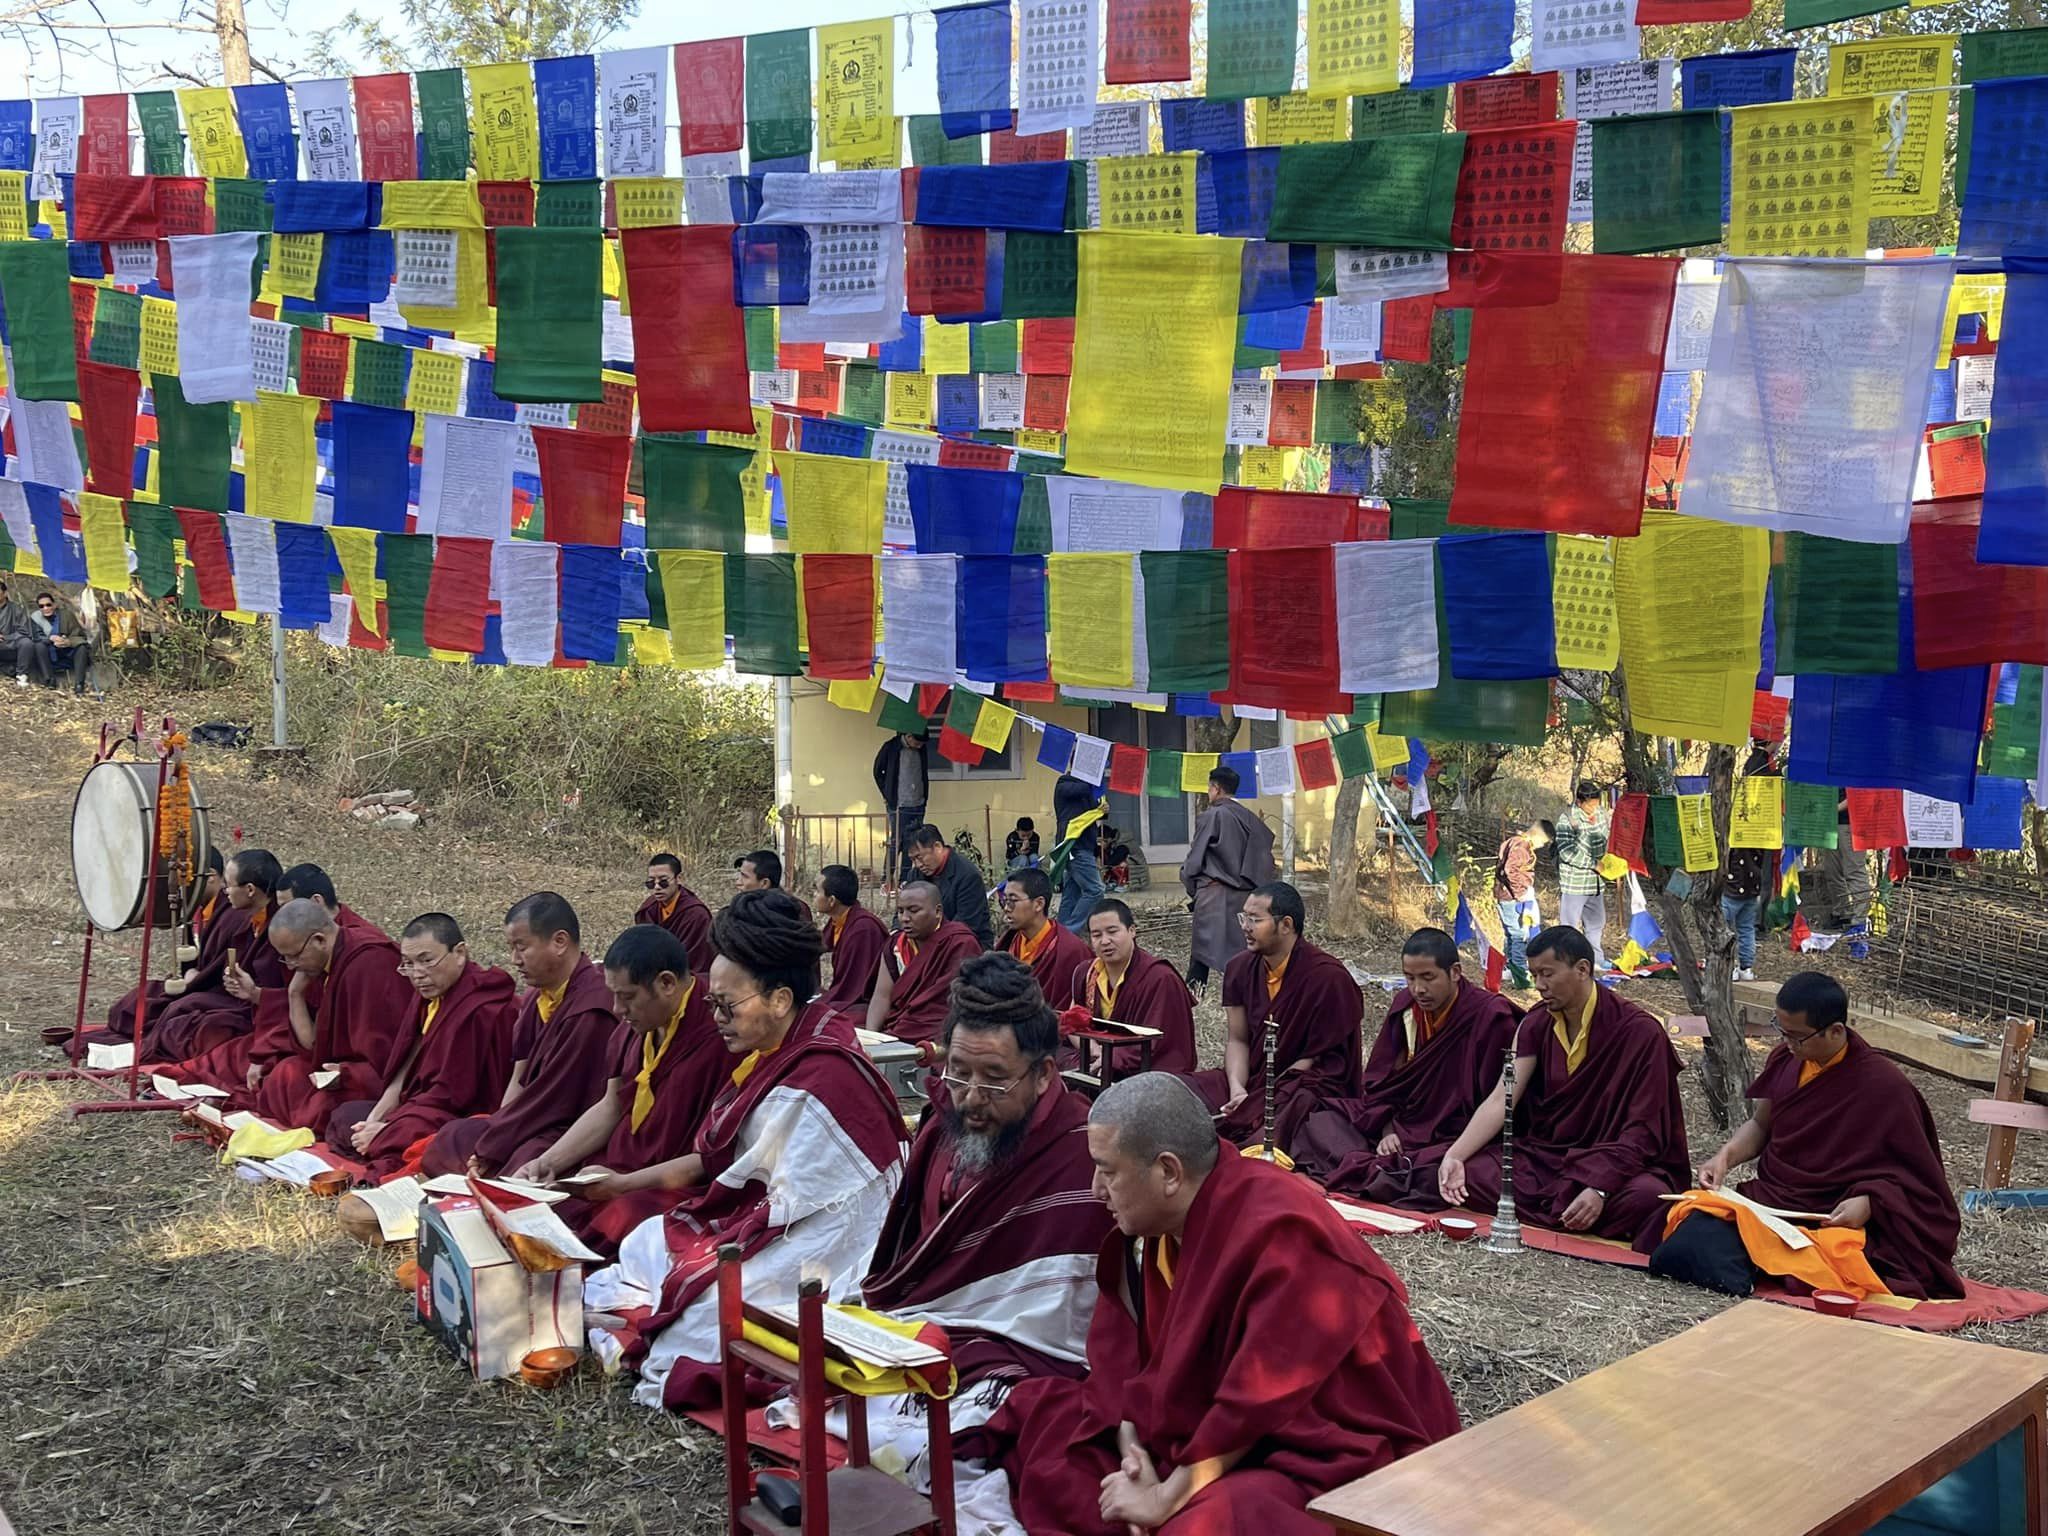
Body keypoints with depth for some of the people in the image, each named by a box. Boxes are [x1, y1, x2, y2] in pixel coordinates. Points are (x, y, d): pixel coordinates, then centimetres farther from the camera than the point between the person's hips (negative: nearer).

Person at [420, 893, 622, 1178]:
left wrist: (488, 1150, -12)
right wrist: (494, 1137, -5)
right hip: (534, 1122, 10)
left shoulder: (590, 1011, -23)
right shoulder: (537, 996, 6)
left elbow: (551, 1100, -19)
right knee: (450, 1138, 10)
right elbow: (519, 1078, 8)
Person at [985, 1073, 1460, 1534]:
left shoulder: (1282, 1234, -26)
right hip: (1211, 1425, 9)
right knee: (1037, 1413, 5)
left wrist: (1166, 1497, -21)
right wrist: (1132, 1451, -13)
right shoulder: (1155, 1218, -2)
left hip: (1335, 1453, -9)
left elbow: (1260, 1400, -26)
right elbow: (1121, 1349, 2)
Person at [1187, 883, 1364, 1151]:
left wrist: (1256, 1100, -18)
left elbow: (1318, 1058, -12)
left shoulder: (1328, 977, -14)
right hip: (1252, 1080, 6)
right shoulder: (1240, 969, 6)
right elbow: (1237, 1040, 8)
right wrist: (1237, 1091, -12)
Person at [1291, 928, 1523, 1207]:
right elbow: (1381, 1080, 10)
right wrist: (1387, 1131, -5)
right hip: (1402, 1129, 6)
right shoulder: (1405, 1006, 4)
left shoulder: (1492, 1018, -14)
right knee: (1318, 1123, -5)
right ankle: (1373, 1169, -17)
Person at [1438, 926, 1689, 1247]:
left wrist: (1599, 1188, -28)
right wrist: (1454, 1156, -20)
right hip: (1545, 1158, 5)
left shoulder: (1640, 1032, -12)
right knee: (1465, 1174, -19)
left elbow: (1643, 1130, -16)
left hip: (1615, 1162, -5)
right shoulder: (1536, 1026, 4)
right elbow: (1500, 1101, -5)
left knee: (1647, 1198, -38)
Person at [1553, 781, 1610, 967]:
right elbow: (1566, 851, -24)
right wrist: (1594, 864, -23)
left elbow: (1607, 838, 18)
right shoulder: (1568, 819, -18)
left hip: (1595, 881, 7)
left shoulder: (1601, 813, 2)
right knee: (1570, 923, 0)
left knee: (1596, 921, 20)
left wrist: (1607, 856, -1)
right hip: (1574, 881, -7)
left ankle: (1595, 959, 35)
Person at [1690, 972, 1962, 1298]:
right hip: (1770, 1199, 5)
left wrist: (1868, 1203, -24)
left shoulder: (1885, 1087, -12)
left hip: (1837, 1217, -5)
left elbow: (1911, 1174, -6)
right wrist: (1726, 1155, -2)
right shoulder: (1785, 1058, 5)